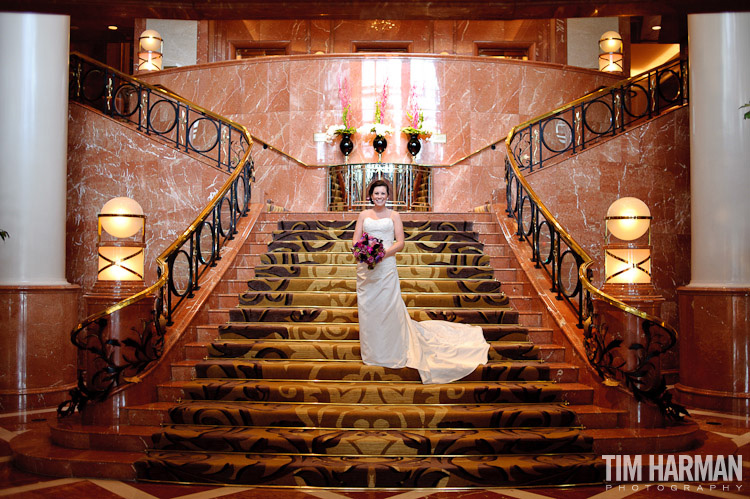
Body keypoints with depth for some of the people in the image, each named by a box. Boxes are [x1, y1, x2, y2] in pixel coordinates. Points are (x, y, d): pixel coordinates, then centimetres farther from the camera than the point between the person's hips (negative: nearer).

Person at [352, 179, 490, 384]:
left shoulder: (393, 215, 6)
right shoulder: (364, 215, 11)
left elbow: (400, 242, 0)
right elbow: (355, 239, 6)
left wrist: (383, 254, -16)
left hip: (386, 266, -2)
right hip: (365, 267, 2)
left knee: (388, 307, -1)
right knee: (367, 307, 6)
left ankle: (391, 351, 12)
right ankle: (370, 351, 20)